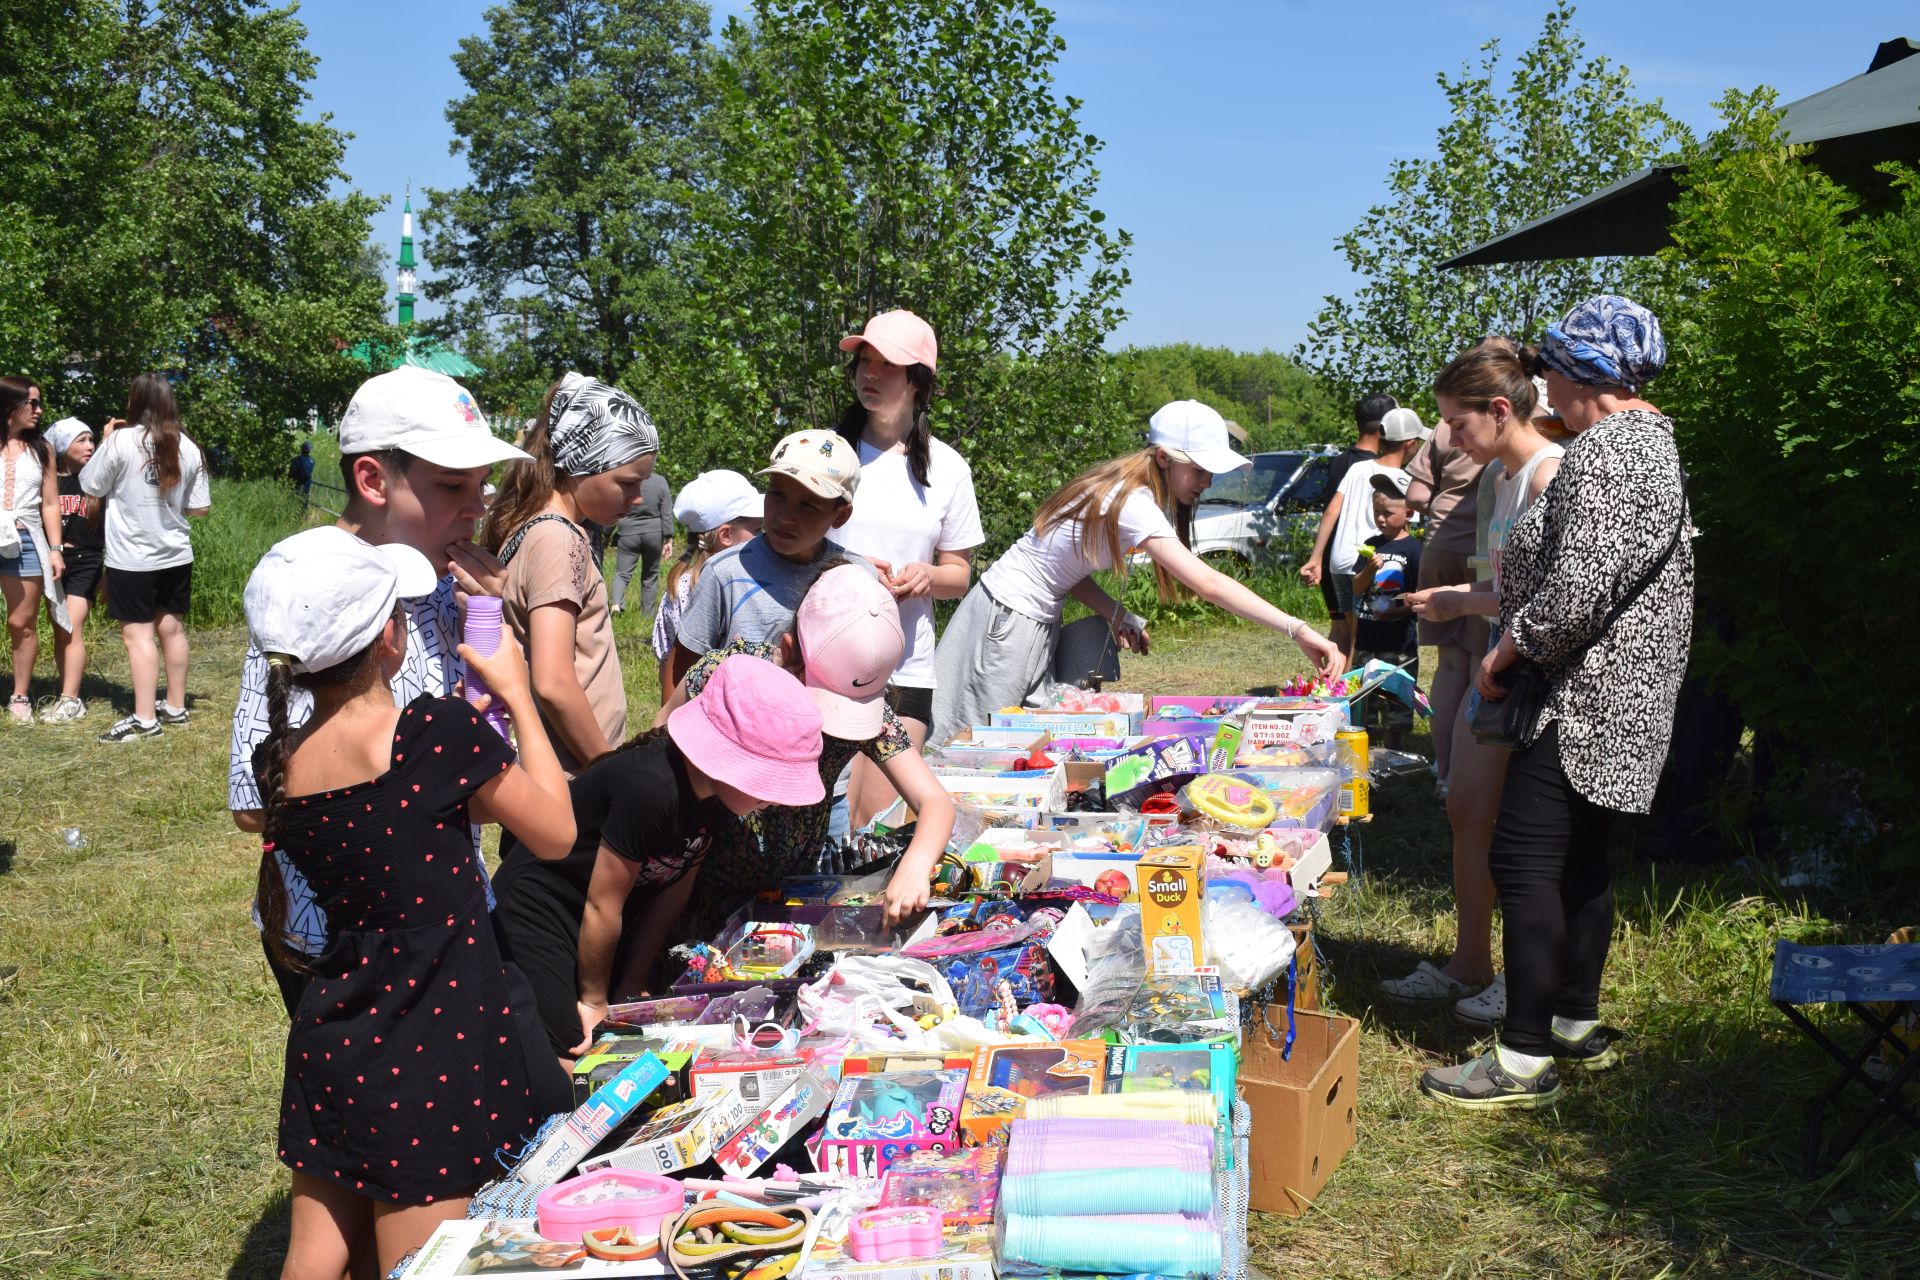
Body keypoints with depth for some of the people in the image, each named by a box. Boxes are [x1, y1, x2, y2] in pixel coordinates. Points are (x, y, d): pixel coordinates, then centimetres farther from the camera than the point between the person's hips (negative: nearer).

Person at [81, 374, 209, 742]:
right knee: (172, 629, 14)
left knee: (137, 634, -2)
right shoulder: (187, 447, -1)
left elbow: (90, 486, -1)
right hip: (176, 555, 5)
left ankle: (144, 719, -3)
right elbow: (199, 508, 5)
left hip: (132, 558, -5)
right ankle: (175, 706, 24)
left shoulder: (120, 441, -13)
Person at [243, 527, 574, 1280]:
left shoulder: (275, 764, -2)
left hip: (328, 1045, 6)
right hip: (429, 1053, -5)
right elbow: (555, 835, -5)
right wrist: (517, 697, 4)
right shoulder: (442, 732, -19)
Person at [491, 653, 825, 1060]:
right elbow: (602, 907, -24)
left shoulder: (717, 793, -12)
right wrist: (594, 1001, -8)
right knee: (578, 1053, -11)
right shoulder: (651, 789, -36)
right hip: (538, 907, -7)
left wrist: (629, 990, 3)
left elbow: (674, 887, -1)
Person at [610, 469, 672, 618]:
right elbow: (667, 513, -5)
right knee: (650, 575, 14)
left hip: (628, 533, -1)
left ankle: (617, 602, -23)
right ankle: (647, 614, 18)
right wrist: (668, 539, 0)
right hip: (654, 533, 1)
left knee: (622, 573, 3)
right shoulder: (660, 482, -6)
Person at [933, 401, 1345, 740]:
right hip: (1007, 619, -9)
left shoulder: (1122, 488, 4)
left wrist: (1115, 614, -7)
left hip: (1038, 619, 9)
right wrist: (1297, 629, -38)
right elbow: (1208, 584, -35)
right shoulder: (1133, 504, -26)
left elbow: (1065, 565, 6)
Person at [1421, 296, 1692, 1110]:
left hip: (1582, 698, -11)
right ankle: (1578, 1026, 28)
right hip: (1615, 701, 11)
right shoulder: (1650, 438, 17)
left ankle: (1526, 1058, -4)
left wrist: (1507, 652, -12)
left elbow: (1577, 590, -25)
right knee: (1579, 860, 17)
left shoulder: (1604, 449, -19)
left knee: (1523, 860, -8)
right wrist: (1516, 569, 16)